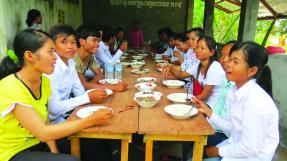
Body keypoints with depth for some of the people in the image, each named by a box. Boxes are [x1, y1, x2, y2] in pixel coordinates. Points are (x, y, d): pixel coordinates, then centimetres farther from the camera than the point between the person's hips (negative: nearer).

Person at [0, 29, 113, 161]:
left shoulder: (44, 81, -3)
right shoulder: (11, 88, -25)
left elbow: (44, 121, 2)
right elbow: (42, 133, -27)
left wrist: (54, 150, -11)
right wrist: (91, 120, -27)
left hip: (38, 144, 6)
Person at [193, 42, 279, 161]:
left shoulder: (255, 101, -27)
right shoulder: (235, 91, -4)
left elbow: (249, 149, -23)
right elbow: (231, 127, 4)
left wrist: (218, 151, -11)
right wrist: (208, 112, -3)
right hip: (235, 147, 7)